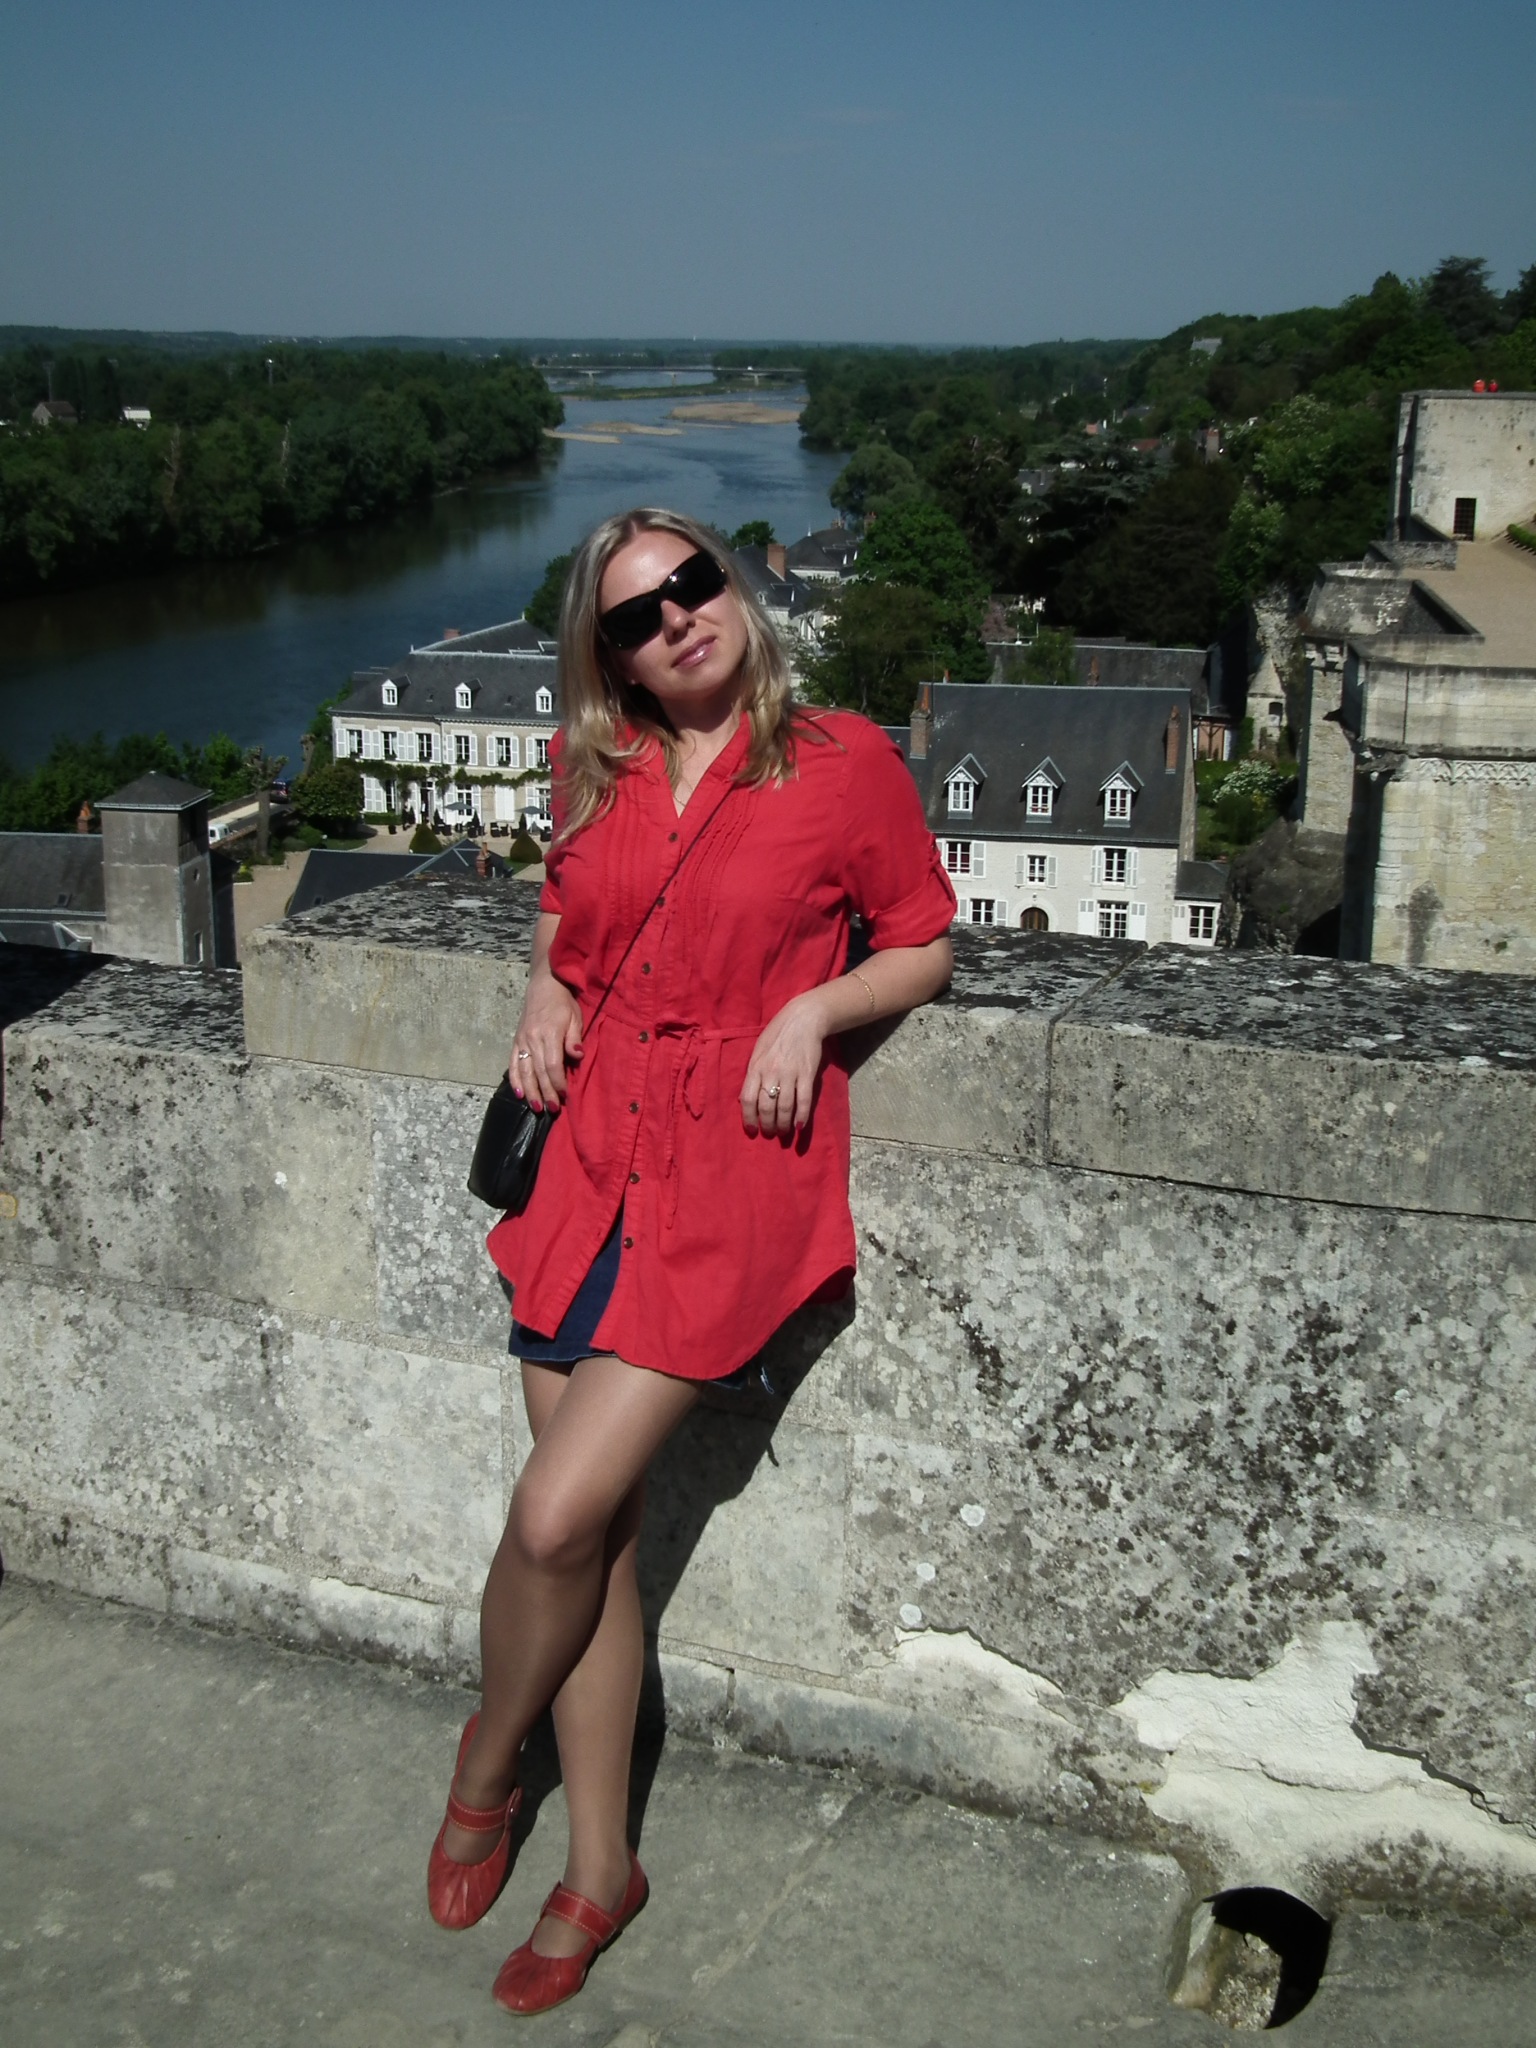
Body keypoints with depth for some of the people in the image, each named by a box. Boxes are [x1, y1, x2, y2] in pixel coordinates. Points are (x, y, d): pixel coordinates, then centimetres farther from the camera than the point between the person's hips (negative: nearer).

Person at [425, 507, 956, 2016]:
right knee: (590, 1535, 6)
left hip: (741, 1171, -4)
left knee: (558, 1516, -11)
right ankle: (599, 1870, 25)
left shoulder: (844, 762, -3)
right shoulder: (593, 769, 10)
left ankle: (486, 1767, 22)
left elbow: (923, 946, 6)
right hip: (596, 1151, 5)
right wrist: (548, 994, 7)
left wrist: (814, 1006, -11)